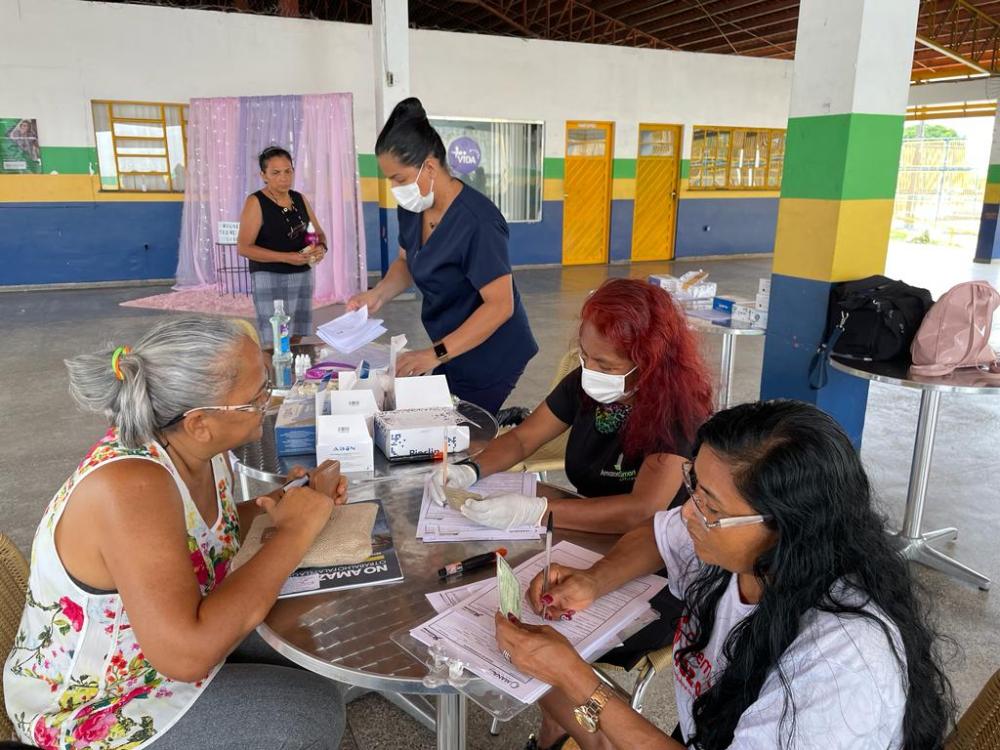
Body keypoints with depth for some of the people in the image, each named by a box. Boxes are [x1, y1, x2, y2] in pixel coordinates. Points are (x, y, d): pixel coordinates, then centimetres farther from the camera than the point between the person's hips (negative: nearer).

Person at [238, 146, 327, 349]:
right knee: (275, 345, -10)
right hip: (270, 278, -5)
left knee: (295, 341, 4)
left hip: (302, 276, 6)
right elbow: (243, 247, -13)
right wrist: (286, 257, -22)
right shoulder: (256, 202, -7)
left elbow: (319, 233, 19)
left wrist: (321, 247, -6)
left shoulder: (299, 199, 10)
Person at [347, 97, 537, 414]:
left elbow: (500, 305, -28)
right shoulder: (411, 208, -3)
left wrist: (436, 354, -32)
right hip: (450, 350, 8)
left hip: (489, 357, -7)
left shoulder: (476, 221, -26)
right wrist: (379, 294, -6)